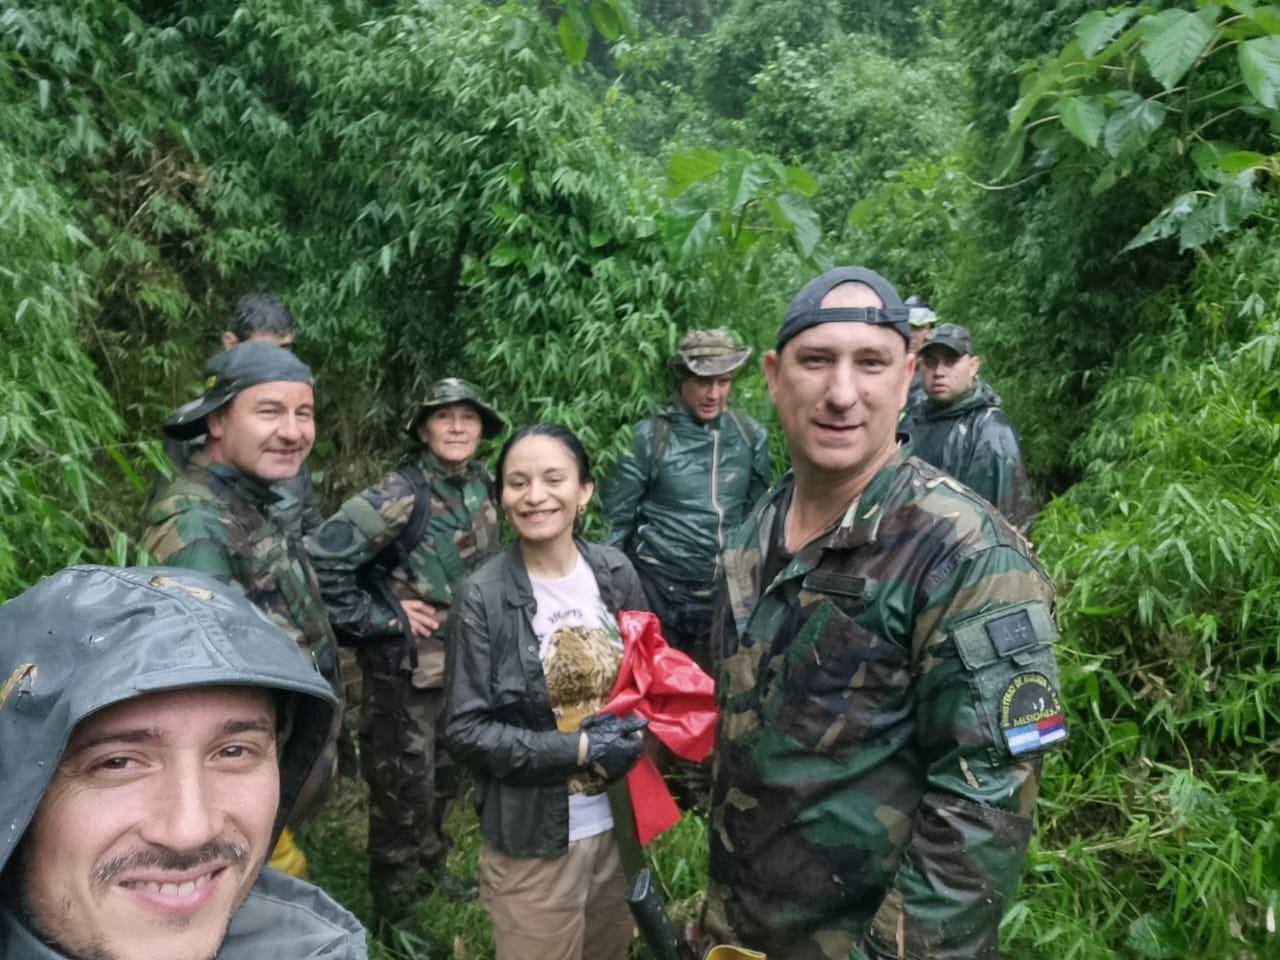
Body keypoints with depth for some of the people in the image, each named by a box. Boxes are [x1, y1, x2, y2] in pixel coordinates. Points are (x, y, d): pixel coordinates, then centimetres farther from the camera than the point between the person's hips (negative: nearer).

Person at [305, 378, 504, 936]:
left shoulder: (480, 485, 0)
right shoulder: (402, 494, -23)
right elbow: (323, 556, -27)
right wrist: (375, 617, -21)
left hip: (463, 660, 7)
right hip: (404, 665, -7)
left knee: (444, 774, 23)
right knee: (404, 785, 8)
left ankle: (430, 864, 47)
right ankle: (395, 906, 29)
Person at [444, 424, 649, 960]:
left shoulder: (615, 573, -4)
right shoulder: (483, 597, -16)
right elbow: (465, 732, -13)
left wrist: (630, 726, -11)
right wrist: (580, 749, -19)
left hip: (621, 819, 4)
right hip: (533, 837, -4)